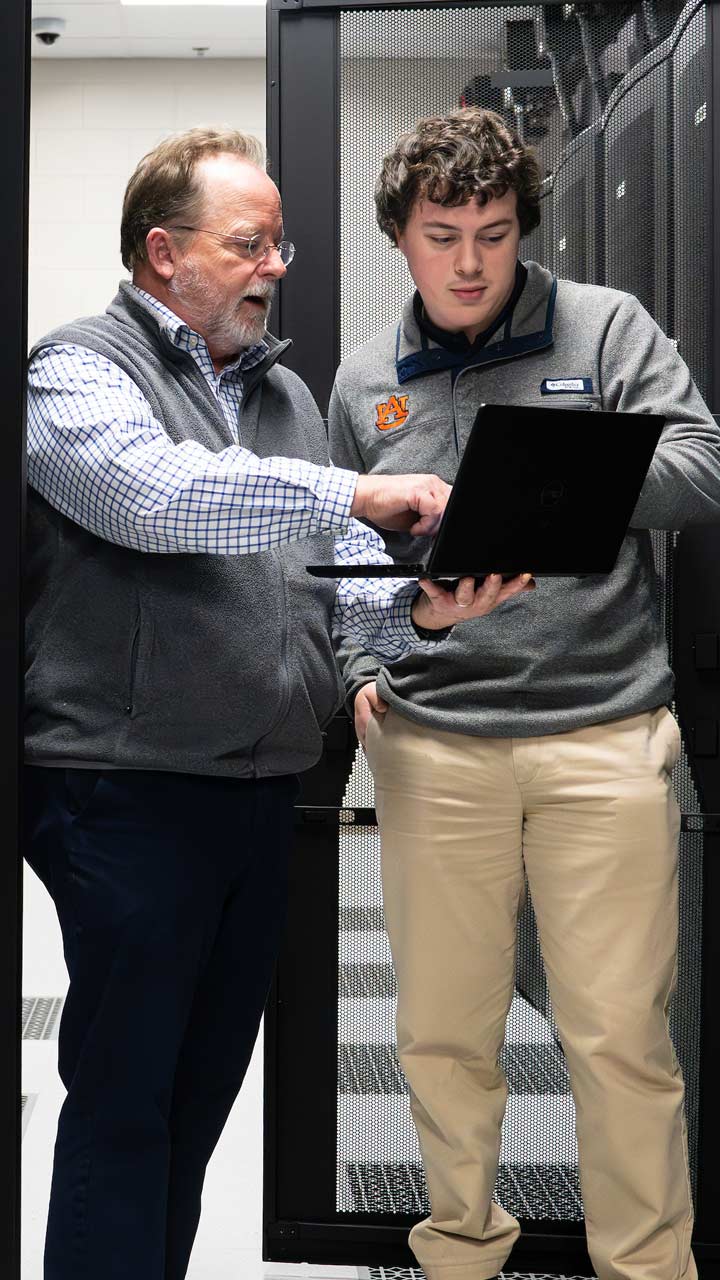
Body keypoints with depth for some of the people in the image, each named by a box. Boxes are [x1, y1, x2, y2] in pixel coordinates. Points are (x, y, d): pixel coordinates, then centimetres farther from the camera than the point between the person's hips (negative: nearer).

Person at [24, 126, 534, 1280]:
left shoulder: (285, 394, 18)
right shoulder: (80, 369, -3)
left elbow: (339, 578, 12)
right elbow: (151, 492, -24)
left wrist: (419, 609, -9)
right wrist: (352, 491, -26)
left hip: (263, 793, 7)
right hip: (130, 794, -7)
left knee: (206, 1088, 14)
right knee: (123, 1099, 0)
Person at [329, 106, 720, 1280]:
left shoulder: (607, 328, 4)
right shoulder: (366, 381, 13)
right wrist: (359, 671, 5)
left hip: (604, 730, -2)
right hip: (432, 743, 3)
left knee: (623, 1036, 1)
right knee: (442, 1031, 9)